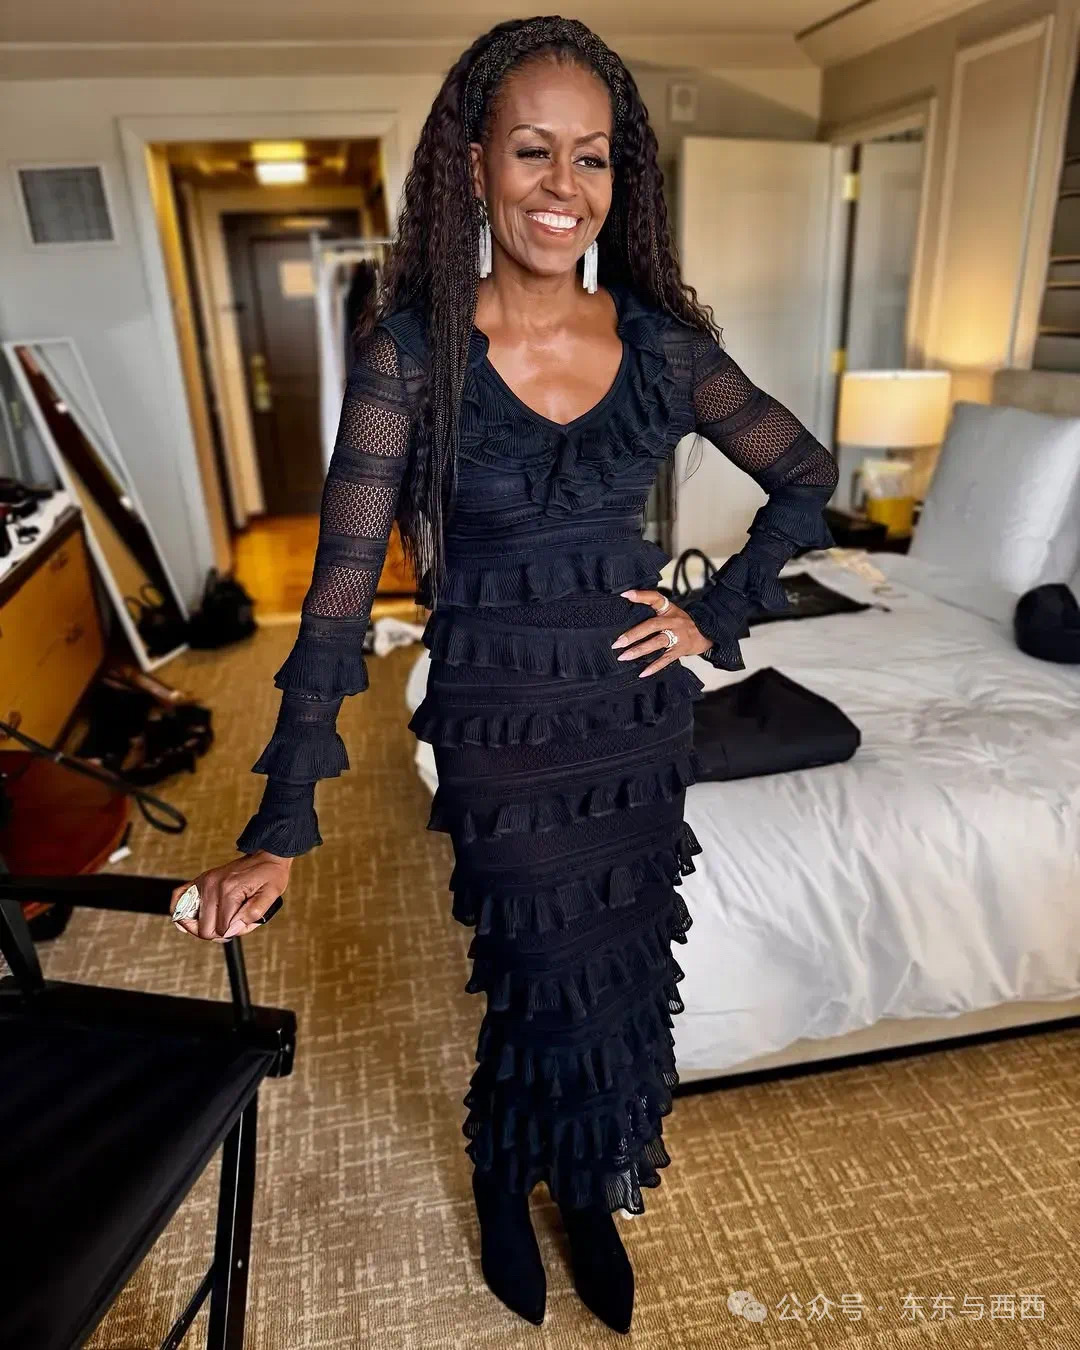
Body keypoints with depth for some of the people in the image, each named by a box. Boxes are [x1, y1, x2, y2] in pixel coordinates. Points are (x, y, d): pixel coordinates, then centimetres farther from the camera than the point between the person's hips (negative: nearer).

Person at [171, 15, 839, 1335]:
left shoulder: (662, 341, -2)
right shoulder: (409, 351, -11)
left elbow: (807, 478, 10)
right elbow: (340, 593, -14)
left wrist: (717, 613, -1)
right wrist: (277, 833, -16)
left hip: (638, 718, 4)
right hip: (501, 732, -3)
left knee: (623, 975, 17)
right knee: (549, 984, 11)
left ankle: (590, 1191, 49)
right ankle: (505, 1182, 47)